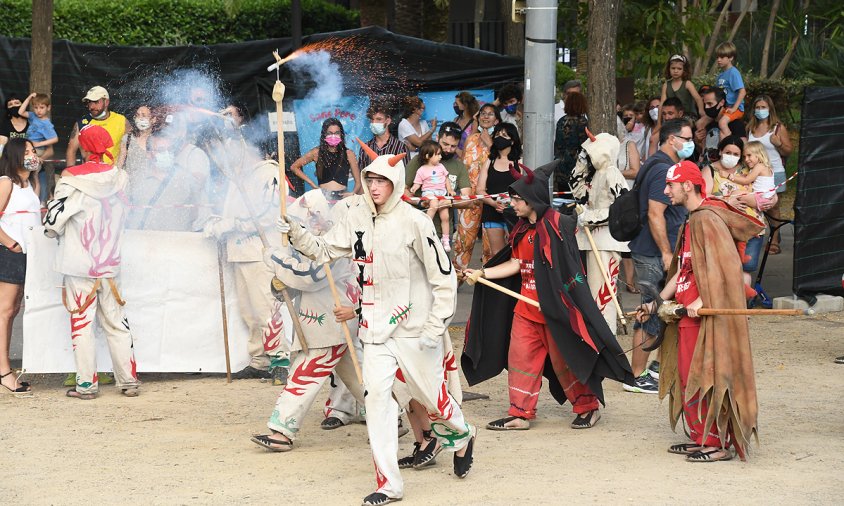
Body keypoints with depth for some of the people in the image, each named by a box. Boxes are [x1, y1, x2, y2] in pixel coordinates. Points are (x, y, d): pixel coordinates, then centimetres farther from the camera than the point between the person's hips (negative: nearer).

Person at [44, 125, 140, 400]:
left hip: (79, 265, -4)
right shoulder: (116, 178, 1)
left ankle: (86, 384, 2)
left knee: (81, 324, 2)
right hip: (109, 264, 4)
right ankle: (129, 381, 10)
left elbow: (53, 224, -10)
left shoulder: (72, 179, -13)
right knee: (116, 322, 10)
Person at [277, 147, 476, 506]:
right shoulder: (357, 218, 2)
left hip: (414, 325, -4)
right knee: (377, 394, -7)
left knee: (429, 393, 8)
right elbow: (324, 251, 9)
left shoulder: (414, 222, -14)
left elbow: (444, 277, -10)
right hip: (376, 326, 4)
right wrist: (295, 234, -9)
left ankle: (461, 437, 43)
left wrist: (436, 328, -13)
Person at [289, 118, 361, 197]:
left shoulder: (348, 154, 8)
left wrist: (353, 194, -12)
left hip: (342, 197, 1)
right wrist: (313, 185, 10)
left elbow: (358, 182, 10)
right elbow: (294, 167, 18)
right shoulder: (317, 153, 8)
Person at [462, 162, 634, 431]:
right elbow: (515, 264, 9)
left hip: (553, 306, -7)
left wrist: (553, 302, -18)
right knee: (520, 357, 4)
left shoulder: (557, 225, -14)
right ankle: (520, 414, 9)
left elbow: (566, 268, -14)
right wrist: (481, 273, 3)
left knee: (566, 360, 3)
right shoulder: (521, 229, 10)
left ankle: (588, 407, 19)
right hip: (526, 306, 7)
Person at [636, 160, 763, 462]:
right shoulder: (691, 222, 18)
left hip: (708, 314, -10)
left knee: (706, 378, -7)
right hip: (689, 315, 10)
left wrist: (702, 301, -27)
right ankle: (701, 438, 20)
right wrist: (656, 303, 17)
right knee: (688, 376, 13)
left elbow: (726, 265, -23)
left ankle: (719, 445, -3)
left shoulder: (707, 219, -14)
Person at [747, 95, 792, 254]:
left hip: (774, 171, -3)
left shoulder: (779, 128, 1)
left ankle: (774, 242, 0)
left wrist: (778, 144, -16)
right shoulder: (750, 128, 13)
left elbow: (789, 150, 1)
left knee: (773, 207, -2)